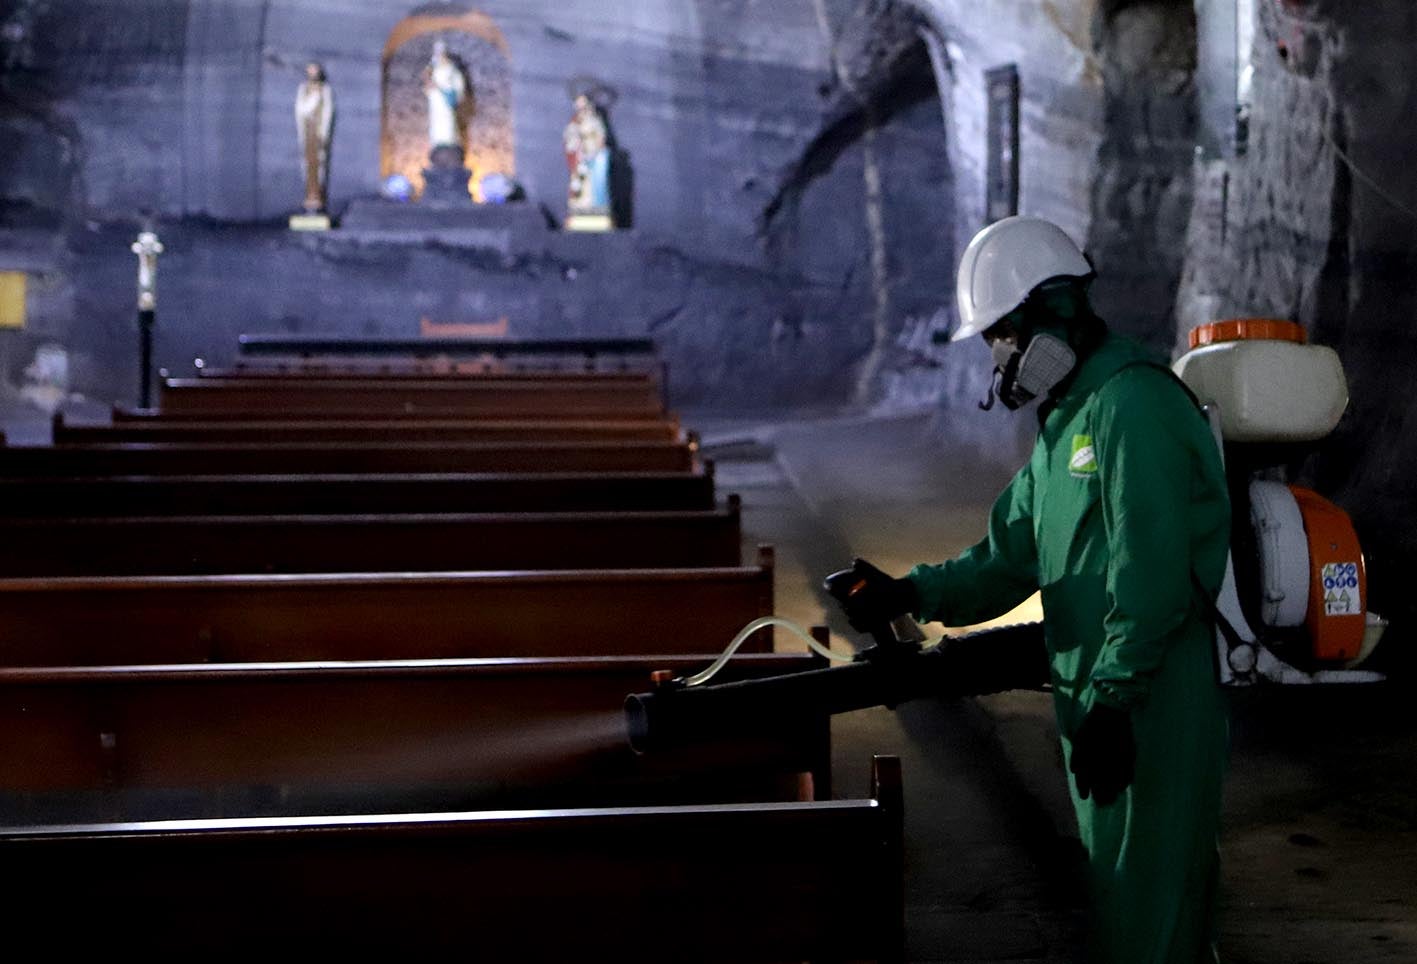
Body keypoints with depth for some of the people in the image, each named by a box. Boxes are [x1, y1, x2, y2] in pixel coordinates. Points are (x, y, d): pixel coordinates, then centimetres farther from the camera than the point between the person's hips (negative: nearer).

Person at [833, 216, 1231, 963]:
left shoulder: (1133, 405, -17)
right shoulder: (1063, 418, 15)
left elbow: (1150, 571, -24)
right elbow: (1010, 556, 11)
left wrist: (1114, 693, -23)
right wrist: (914, 594, -3)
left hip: (1152, 703, -10)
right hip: (1098, 690, 10)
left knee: (1148, 901, -2)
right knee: (1114, 884, 20)